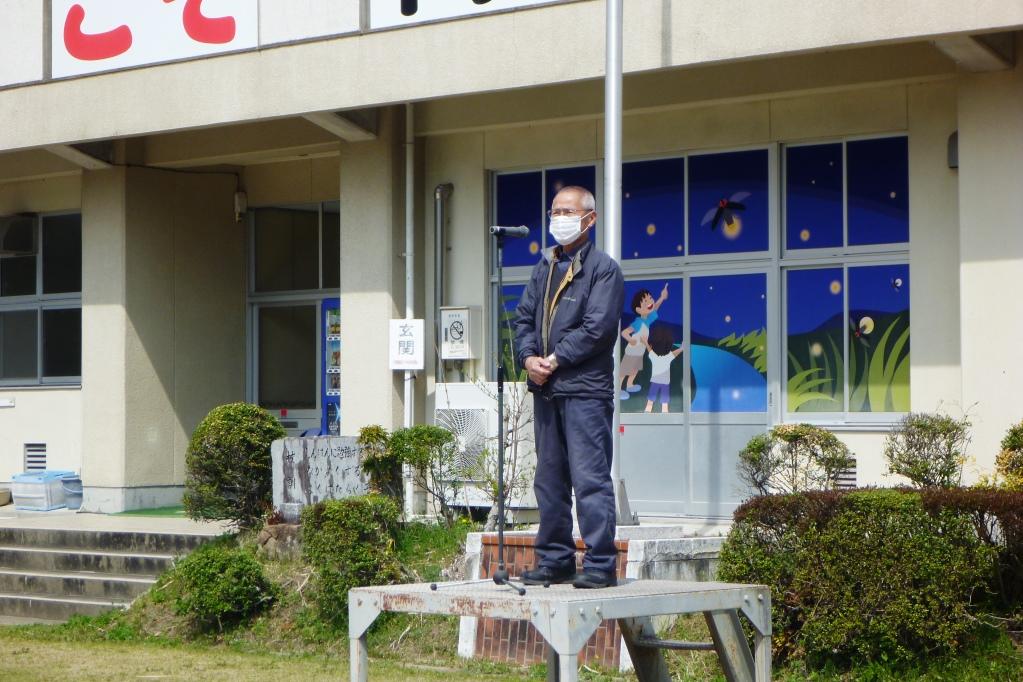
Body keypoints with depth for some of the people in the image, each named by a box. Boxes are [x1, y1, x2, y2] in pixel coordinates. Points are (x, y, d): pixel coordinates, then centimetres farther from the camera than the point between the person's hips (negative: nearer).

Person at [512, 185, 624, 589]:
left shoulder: (603, 268, -4)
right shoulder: (545, 267, 19)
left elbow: (597, 328, -13)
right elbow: (524, 317, 16)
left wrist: (555, 360, -13)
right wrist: (529, 358, -3)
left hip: (585, 389, -8)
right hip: (545, 389, 8)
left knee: (590, 478, -10)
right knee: (549, 479, 11)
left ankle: (600, 564, -7)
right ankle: (554, 560, 19)